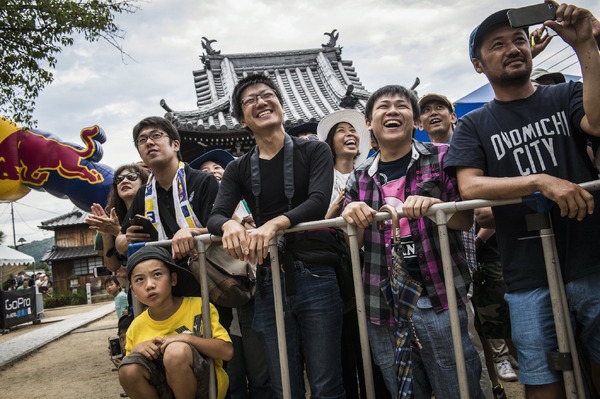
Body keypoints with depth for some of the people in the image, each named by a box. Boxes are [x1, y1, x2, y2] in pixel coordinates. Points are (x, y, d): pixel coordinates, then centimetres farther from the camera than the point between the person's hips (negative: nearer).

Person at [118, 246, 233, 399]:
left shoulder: (198, 307, -10)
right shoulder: (136, 327, 0)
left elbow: (227, 351, -14)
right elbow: (129, 373, 10)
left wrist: (188, 338, -24)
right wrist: (135, 350, -10)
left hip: (208, 385, -3)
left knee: (177, 351, -32)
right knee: (128, 368, -24)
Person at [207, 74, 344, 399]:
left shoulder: (314, 151, 3)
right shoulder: (238, 170, 12)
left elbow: (319, 201, -13)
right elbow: (215, 216, -1)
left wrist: (275, 223, -30)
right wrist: (229, 225, -26)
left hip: (315, 277, -2)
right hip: (269, 283, 3)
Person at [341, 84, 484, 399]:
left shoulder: (441, 158, 2)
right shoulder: (359, 178, 9)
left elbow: (466, 220, 0)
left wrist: (433, 205, -21)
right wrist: (351, 216, -13)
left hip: (439, 301, -3)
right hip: (383, 309, 3)